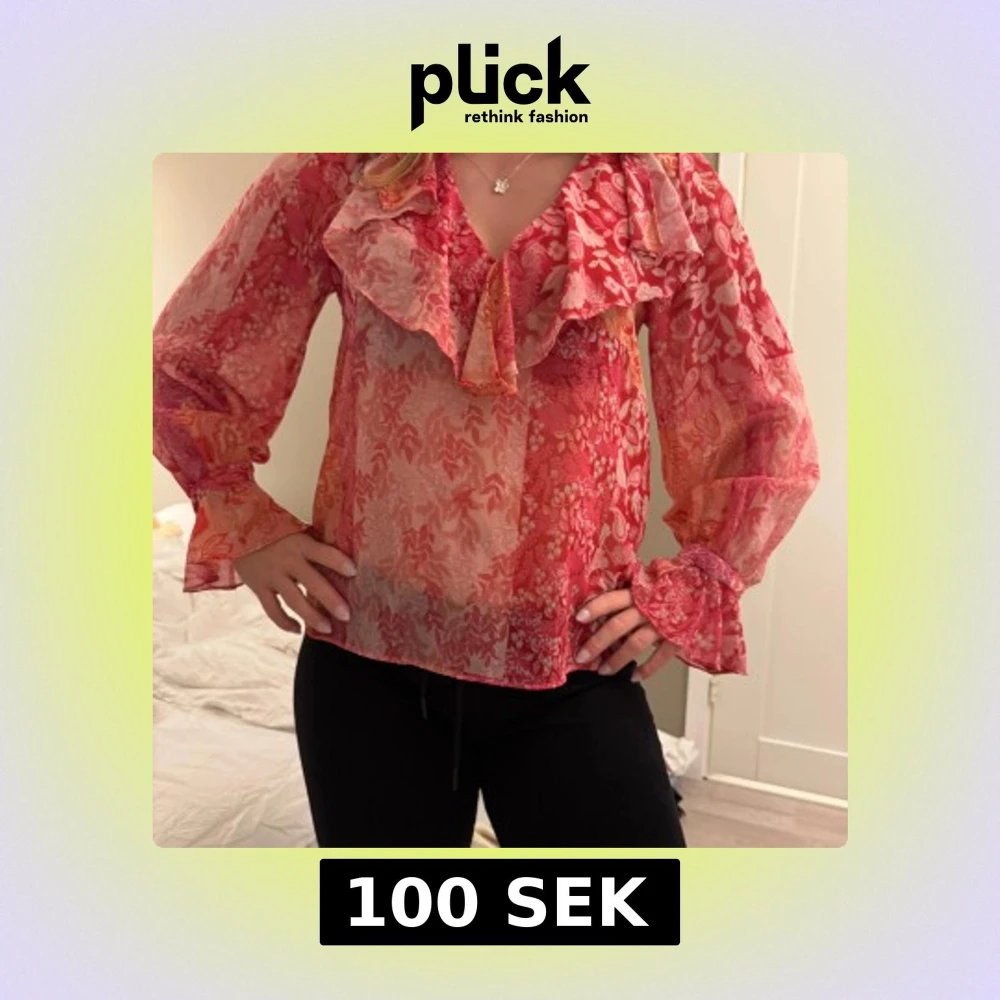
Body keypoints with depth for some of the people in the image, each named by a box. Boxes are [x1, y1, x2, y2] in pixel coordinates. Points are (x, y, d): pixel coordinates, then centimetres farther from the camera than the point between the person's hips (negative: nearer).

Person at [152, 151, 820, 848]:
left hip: (573, 674, 0)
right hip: (371, 660, 1)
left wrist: (690, 590, 0)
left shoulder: (663, 182, 0)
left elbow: (771, 423, 7)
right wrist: (250, 527, 2)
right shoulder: (343, 167, 1)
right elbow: (182, 358, 9)